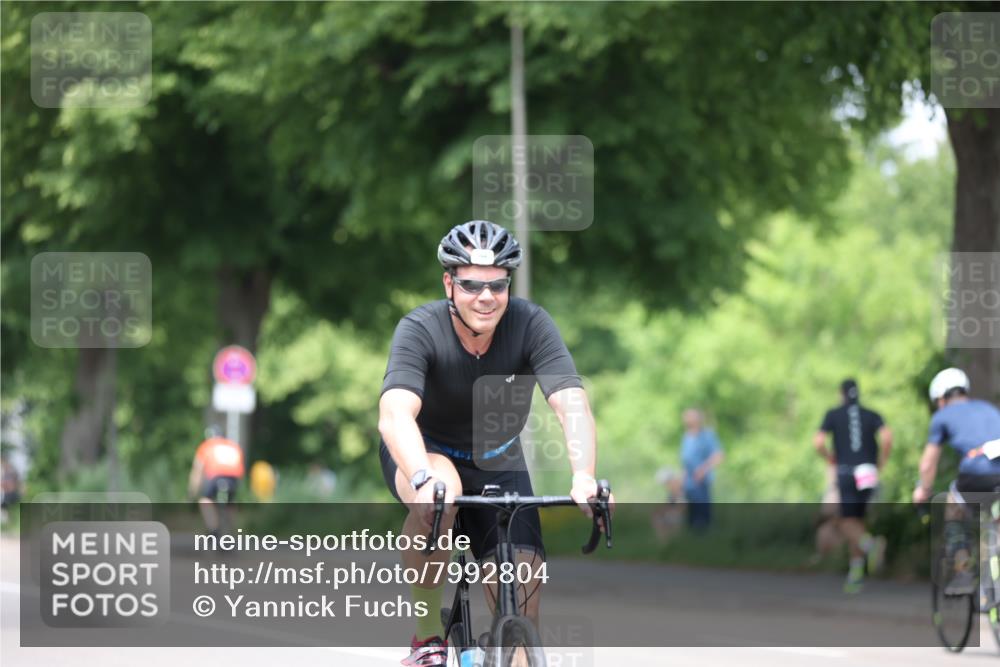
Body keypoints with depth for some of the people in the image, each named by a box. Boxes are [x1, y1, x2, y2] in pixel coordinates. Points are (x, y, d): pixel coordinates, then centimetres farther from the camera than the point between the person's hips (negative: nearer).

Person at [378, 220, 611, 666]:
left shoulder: (530, 324, -24)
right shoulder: (420, 330, -28)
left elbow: (572, 404, -34)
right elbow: (394, 414, -43)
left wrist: (584, 477, -53)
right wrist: (424, 479, -62)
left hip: (497, 462, 2)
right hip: (423, 452, -2)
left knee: (523, 595, -15)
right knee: (438, 495, -37)